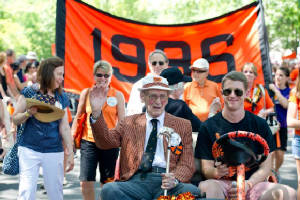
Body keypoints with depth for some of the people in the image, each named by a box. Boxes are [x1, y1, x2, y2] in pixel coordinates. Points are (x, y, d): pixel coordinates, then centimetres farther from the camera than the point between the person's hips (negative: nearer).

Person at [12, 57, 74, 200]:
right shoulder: (30, 92, -2)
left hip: (54, 152, 3)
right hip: (29, 150, -3)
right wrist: (29, 113, -18)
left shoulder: (61, 98, 8)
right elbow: (15, 119, 1)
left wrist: (70, 153, 6)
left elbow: (64, 128, 9)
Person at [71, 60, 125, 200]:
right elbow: (78, 117, 14)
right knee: (85, 183, -4)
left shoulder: (118, 95, 1)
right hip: (88, 141, 1)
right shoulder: (86, 93, 5)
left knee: (107, 183, 8)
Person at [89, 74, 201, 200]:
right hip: (136, 180, 2)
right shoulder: (129, 123, 20)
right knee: (109, 190, -30)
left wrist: (175, 179, -15)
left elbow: (187, 164, 9)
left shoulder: (183, 125, 16)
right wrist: (96, 113, -11)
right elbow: (105, 141, 5)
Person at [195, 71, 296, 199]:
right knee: (207, 187, -38)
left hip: (252, 183, 3)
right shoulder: (208, 126, 6)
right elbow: (206, 168, 3)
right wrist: (216, 172, -21)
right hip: (222, 183, -2)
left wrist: (247, 184, -14)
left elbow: (265, 166, 6)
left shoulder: (260, 125, 10)